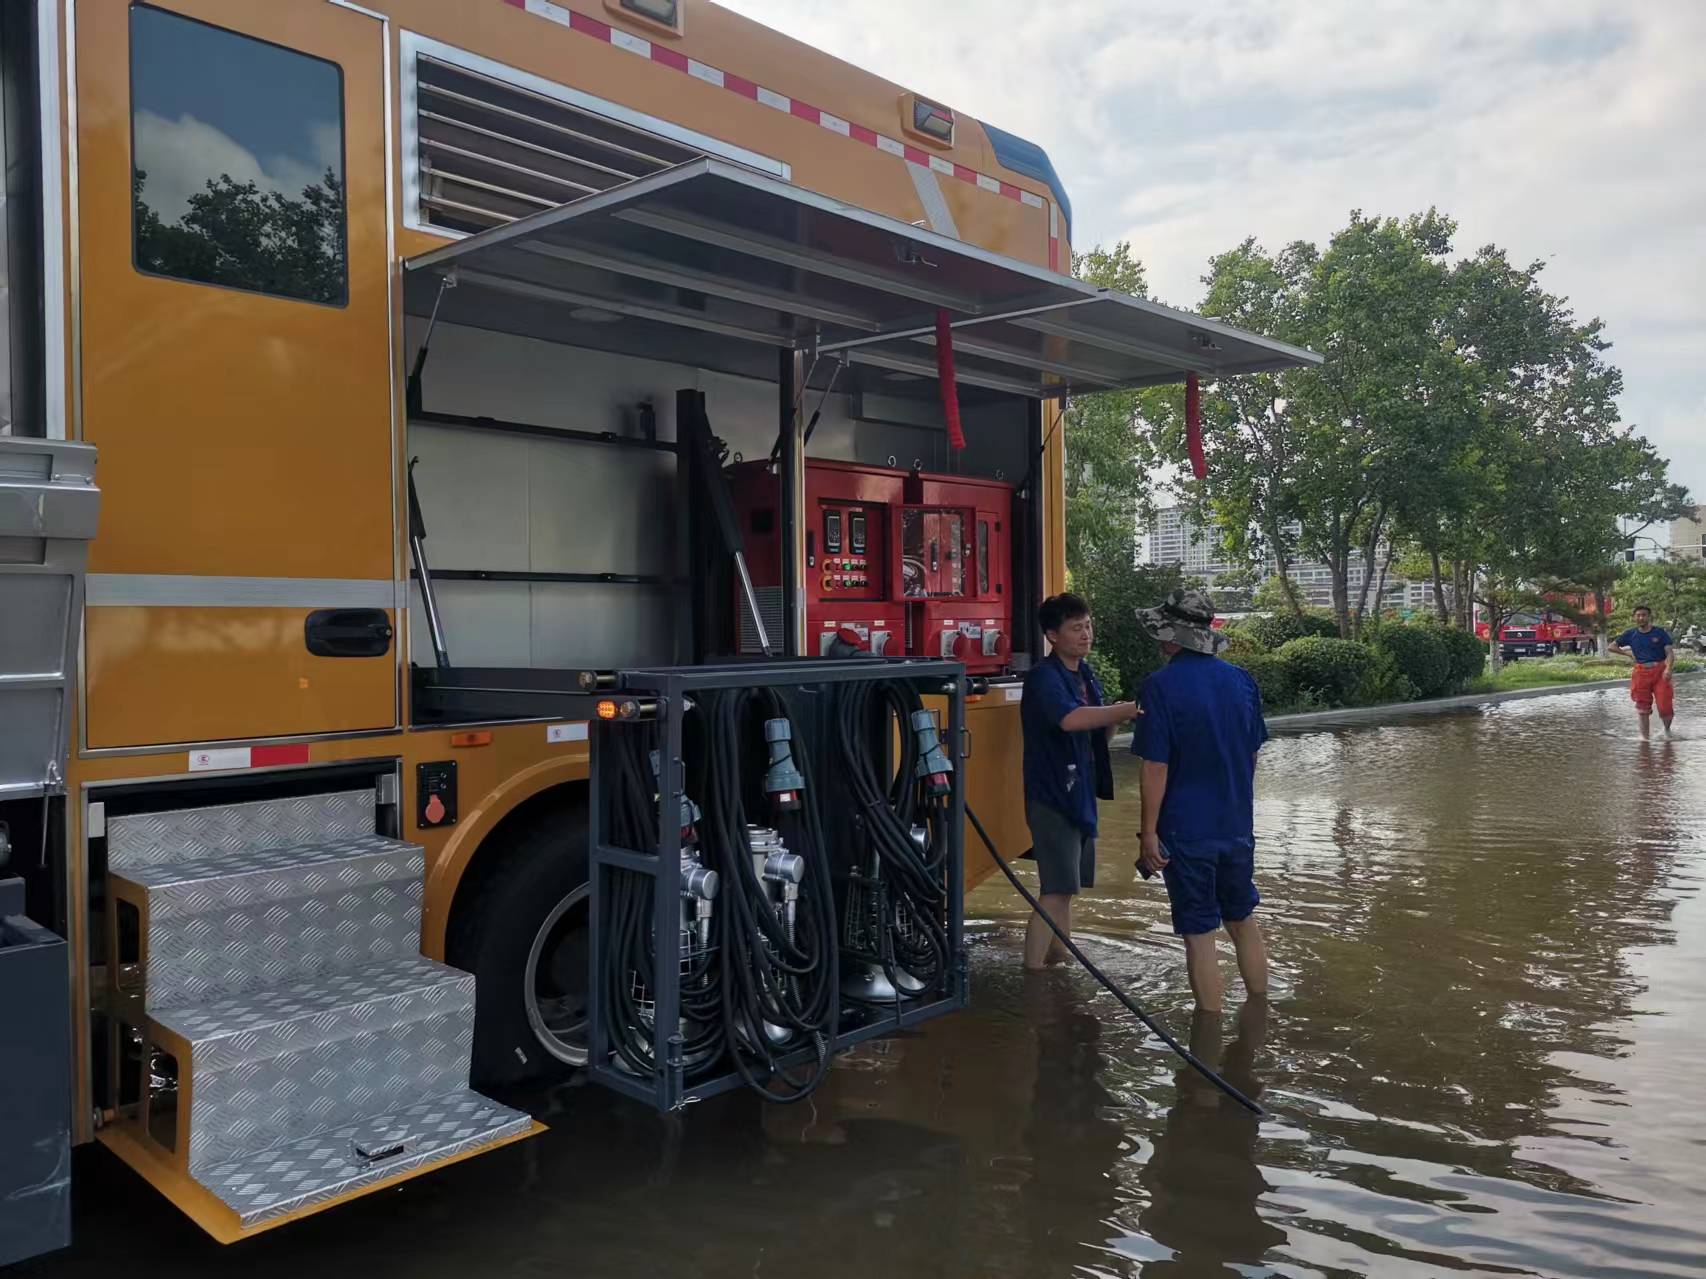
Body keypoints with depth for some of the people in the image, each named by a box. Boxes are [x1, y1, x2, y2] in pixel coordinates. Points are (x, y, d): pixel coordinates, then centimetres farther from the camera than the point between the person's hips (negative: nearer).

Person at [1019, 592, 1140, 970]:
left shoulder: (1085, 674, 12)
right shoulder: (1044, 677, -16)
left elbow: (1099, 734, 16)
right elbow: (1070, 718, -35)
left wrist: (1115, 719, -5)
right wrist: (1126, 709, -34)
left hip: (1079, 793, 9)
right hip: (1052, 796, -9)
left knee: (1066, 889, 17)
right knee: (1056, 890, -10)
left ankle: (1059, 965, 28)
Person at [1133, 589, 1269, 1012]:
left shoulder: (1161, 687, -16)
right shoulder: (1242, 680, 2)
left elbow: (1156, 767, -17)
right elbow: (1253, 752, 12)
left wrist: (1149, 831, -10)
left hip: (1187, 830, -6)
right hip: (1238, 825, 6)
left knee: (1199, 933, 4)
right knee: (1243, 918, 22)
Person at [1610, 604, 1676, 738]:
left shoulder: (1660, 632, 0)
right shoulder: (1631, 634, 6)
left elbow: (1670, 652, -5)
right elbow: (1612, 647, 14)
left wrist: (1668, 669, -21)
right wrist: (1629, 653, 4)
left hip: (1660, 672, -2)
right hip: (1641, 673, 2)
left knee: (1665, 706, -4)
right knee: (1643, 709, 6)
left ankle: (1667, 730, 24)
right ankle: (1645, 737, 15)